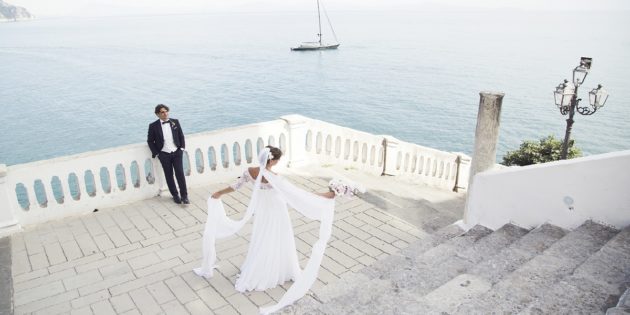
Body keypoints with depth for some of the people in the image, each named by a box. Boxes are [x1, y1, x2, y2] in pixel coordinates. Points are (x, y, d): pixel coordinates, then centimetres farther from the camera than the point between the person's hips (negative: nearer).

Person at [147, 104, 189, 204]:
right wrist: (156, 153, -2)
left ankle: (184, 196, 3)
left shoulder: (175, 122, 3)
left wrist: (182, 148, 2)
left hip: (177, 152, 1)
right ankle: (175, 195, 20)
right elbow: (150, 141, 4)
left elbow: (181, 136, 10)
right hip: (164, 154, -1)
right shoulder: (153, 126, -3)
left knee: (180, 173, -5)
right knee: (169, 176, 7)